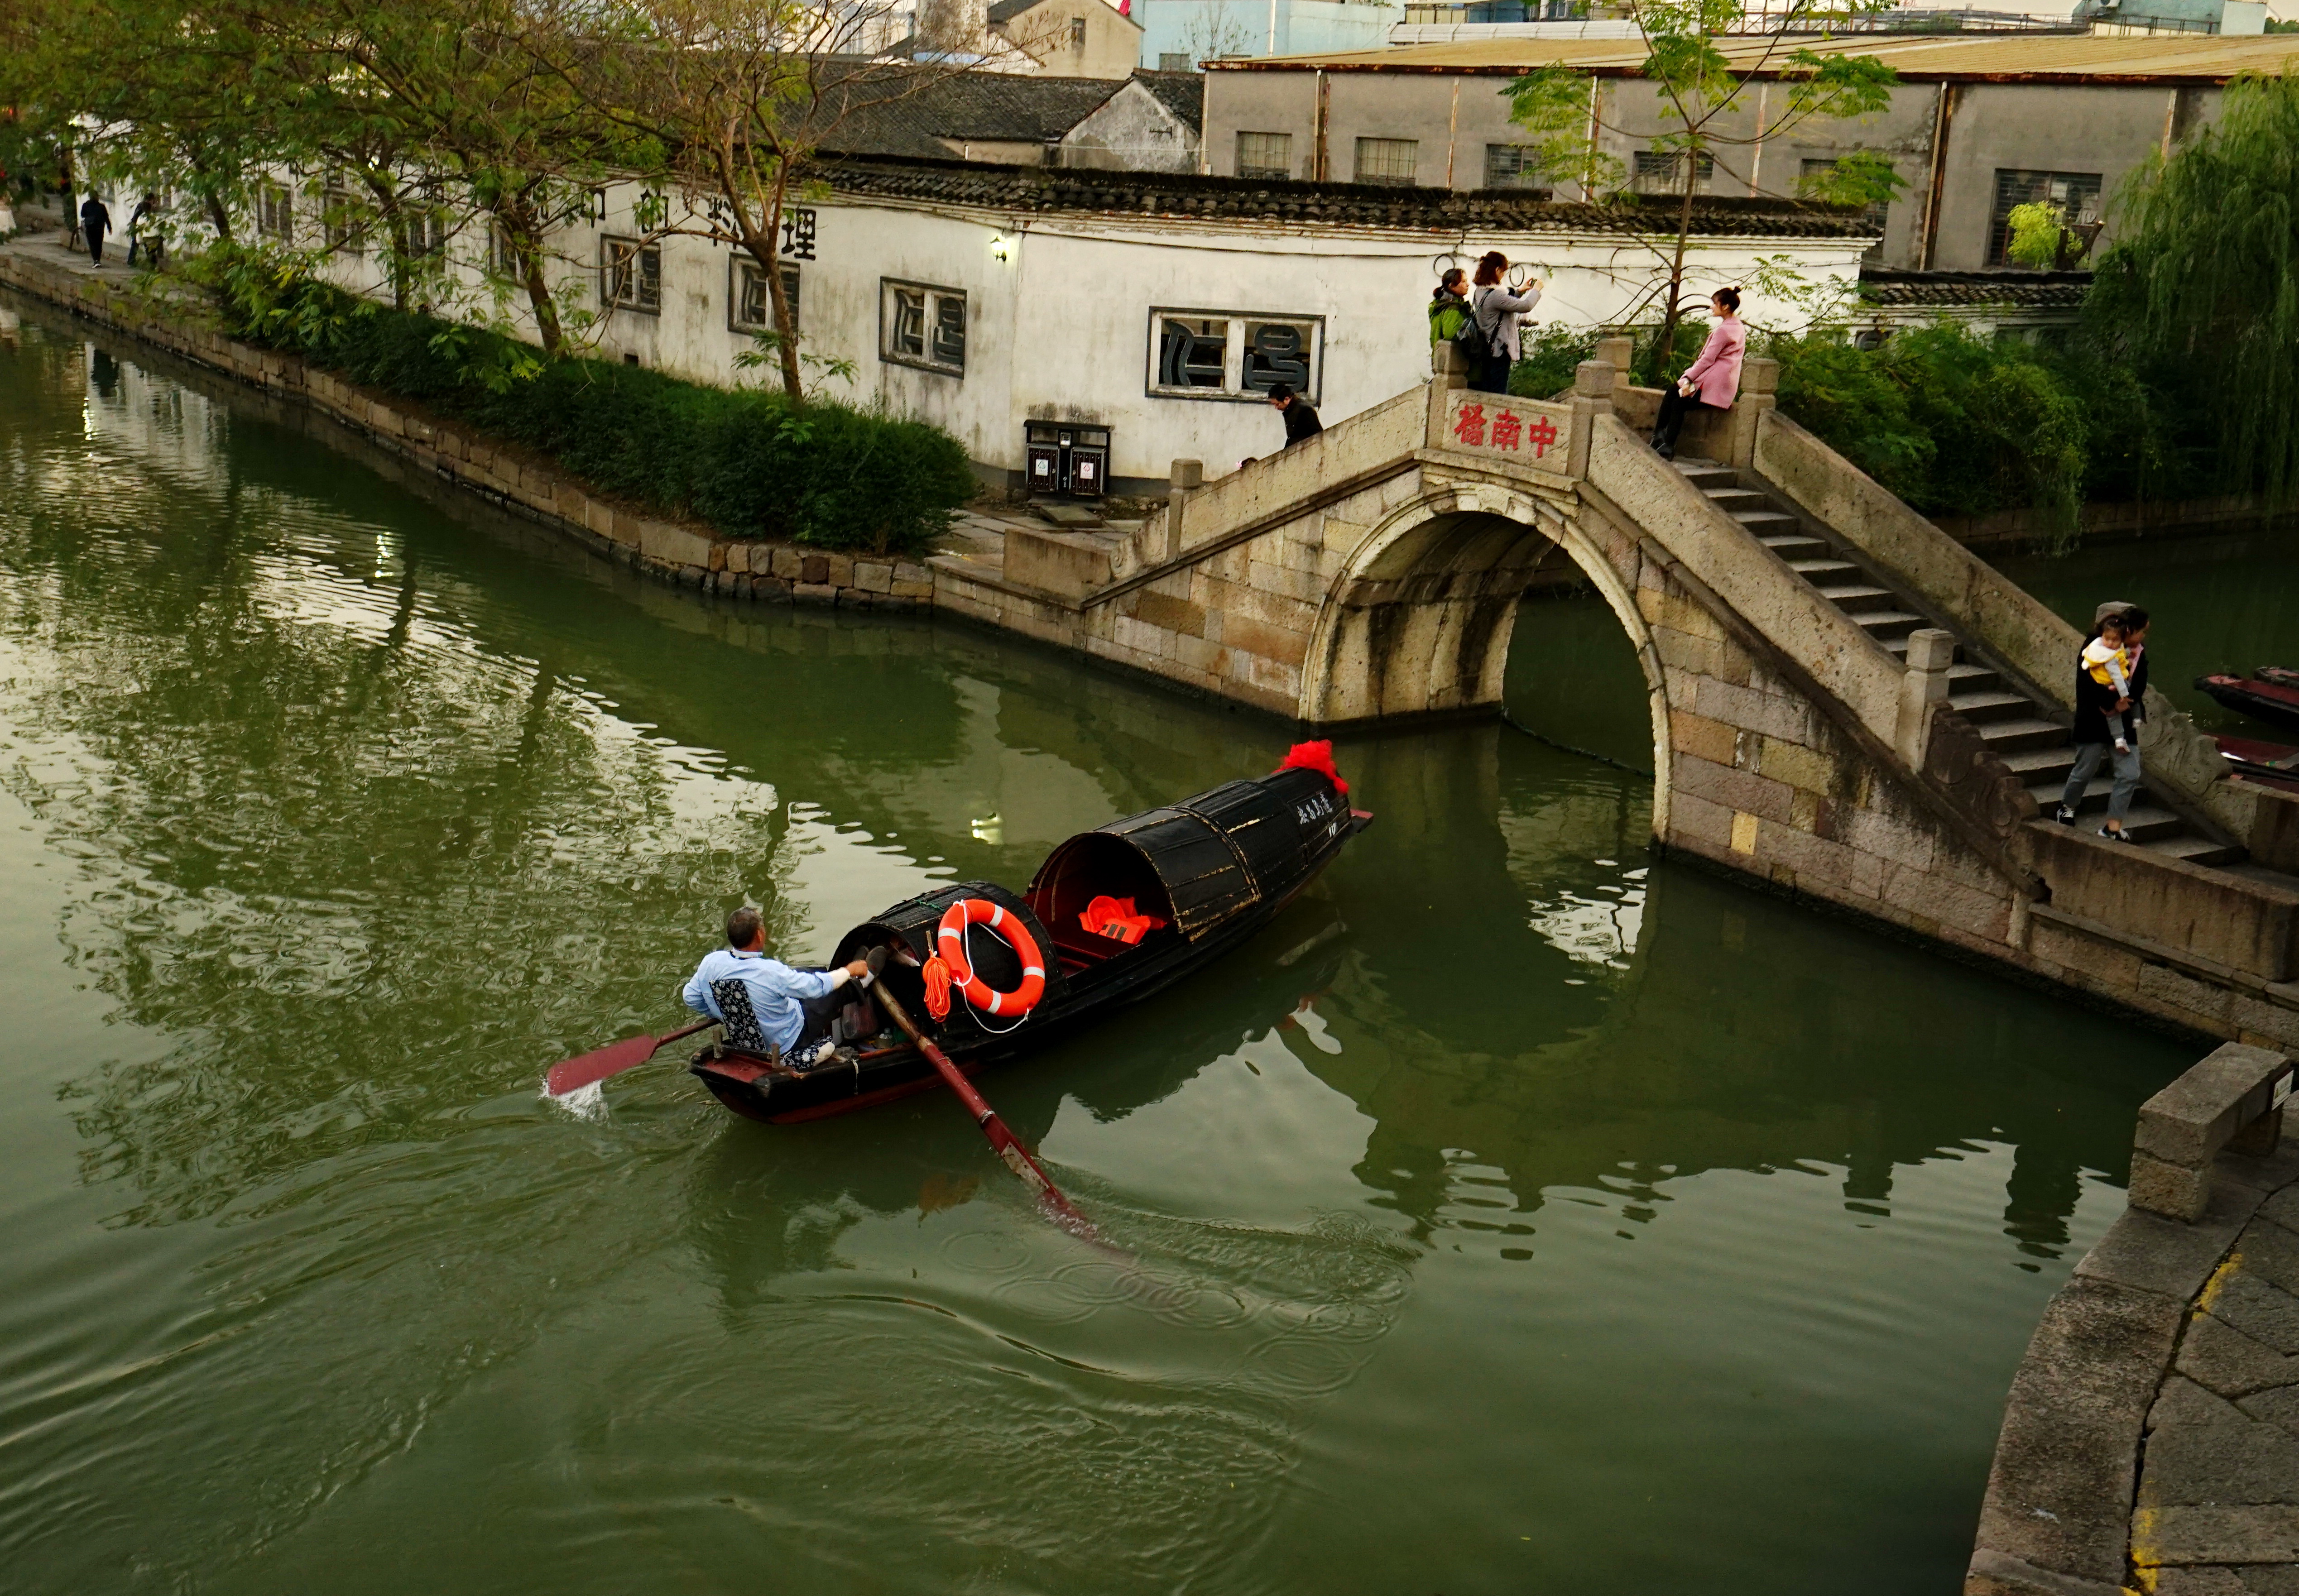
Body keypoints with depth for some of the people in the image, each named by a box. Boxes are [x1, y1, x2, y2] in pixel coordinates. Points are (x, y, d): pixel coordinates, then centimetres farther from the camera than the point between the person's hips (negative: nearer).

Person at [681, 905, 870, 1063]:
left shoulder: (711, 962, -19)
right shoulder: (771, 972, -34)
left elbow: (690, 998, -3)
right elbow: (818, 986, -21)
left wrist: (724, 1014, 13)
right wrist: (848, 971, -3)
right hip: (786, 1045, -6)